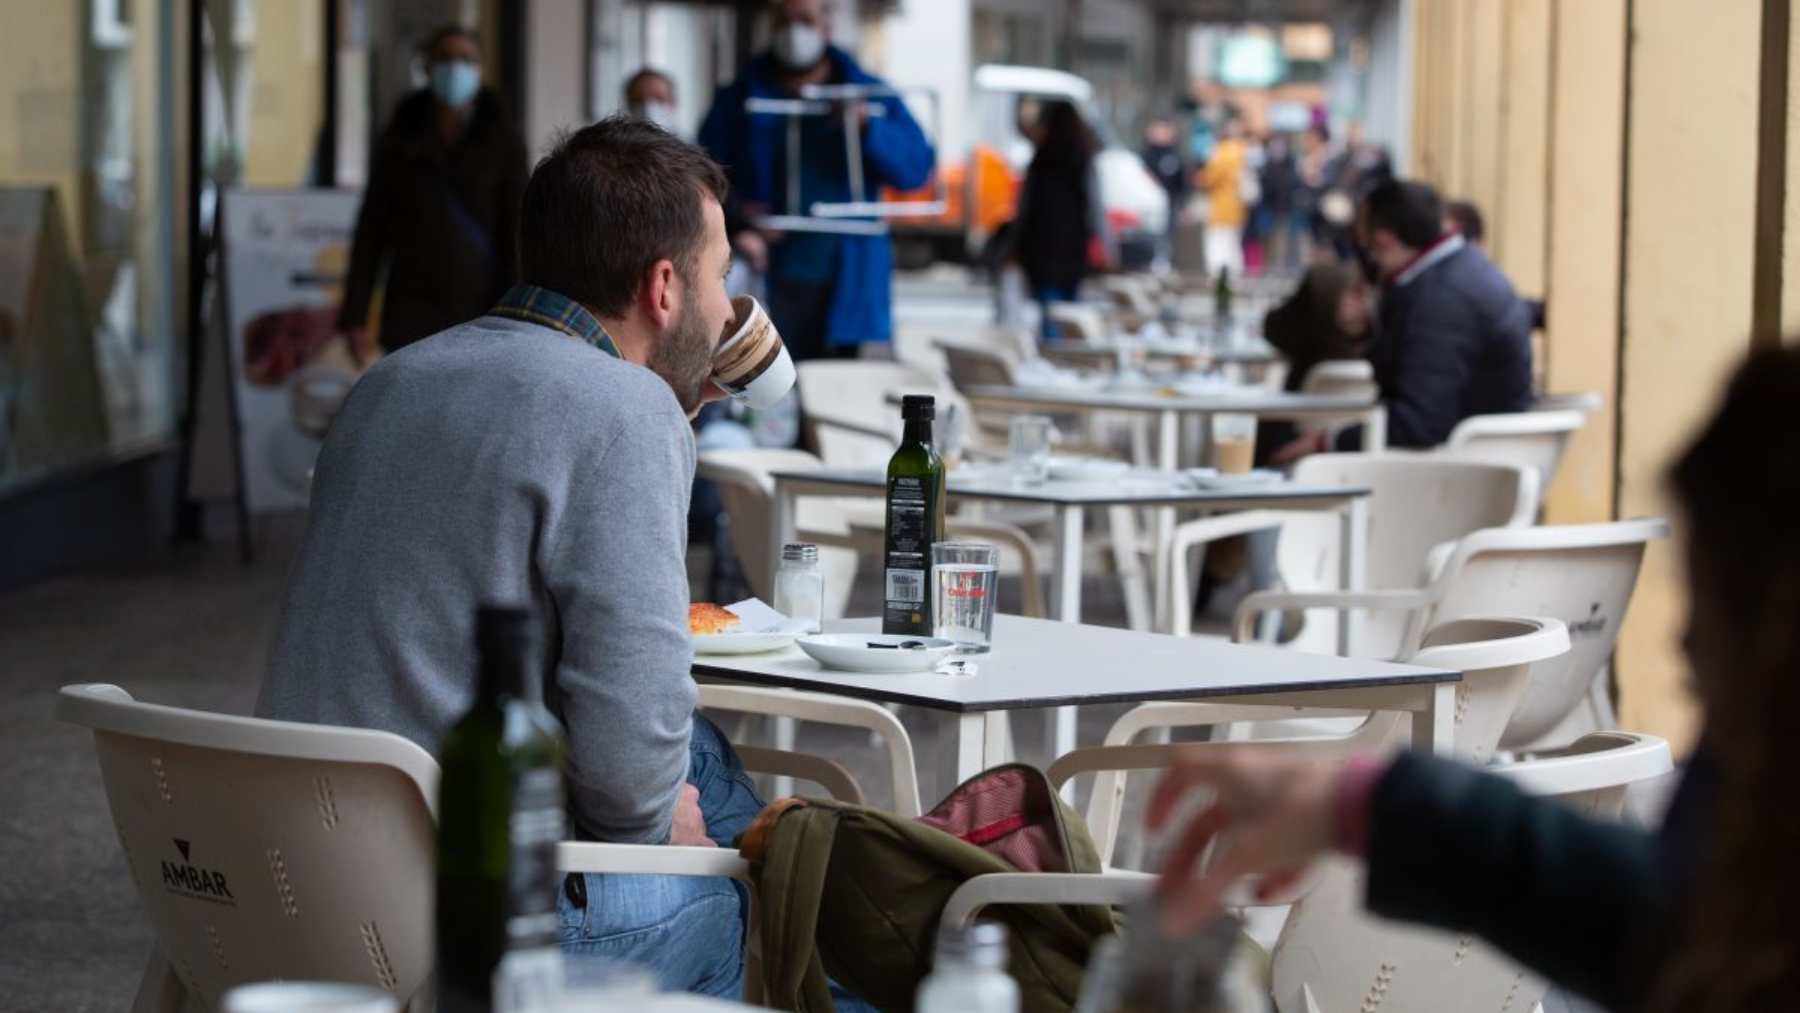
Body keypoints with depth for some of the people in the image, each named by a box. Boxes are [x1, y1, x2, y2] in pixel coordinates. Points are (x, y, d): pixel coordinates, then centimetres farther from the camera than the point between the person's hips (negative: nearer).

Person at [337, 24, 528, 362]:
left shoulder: (503, 139, -2)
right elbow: (371, 229, 5)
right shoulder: (401, 137, 3)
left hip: (481, 313, -1)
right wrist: (354, 318, 0)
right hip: (414, 313, 1)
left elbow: (517, 232, -5)